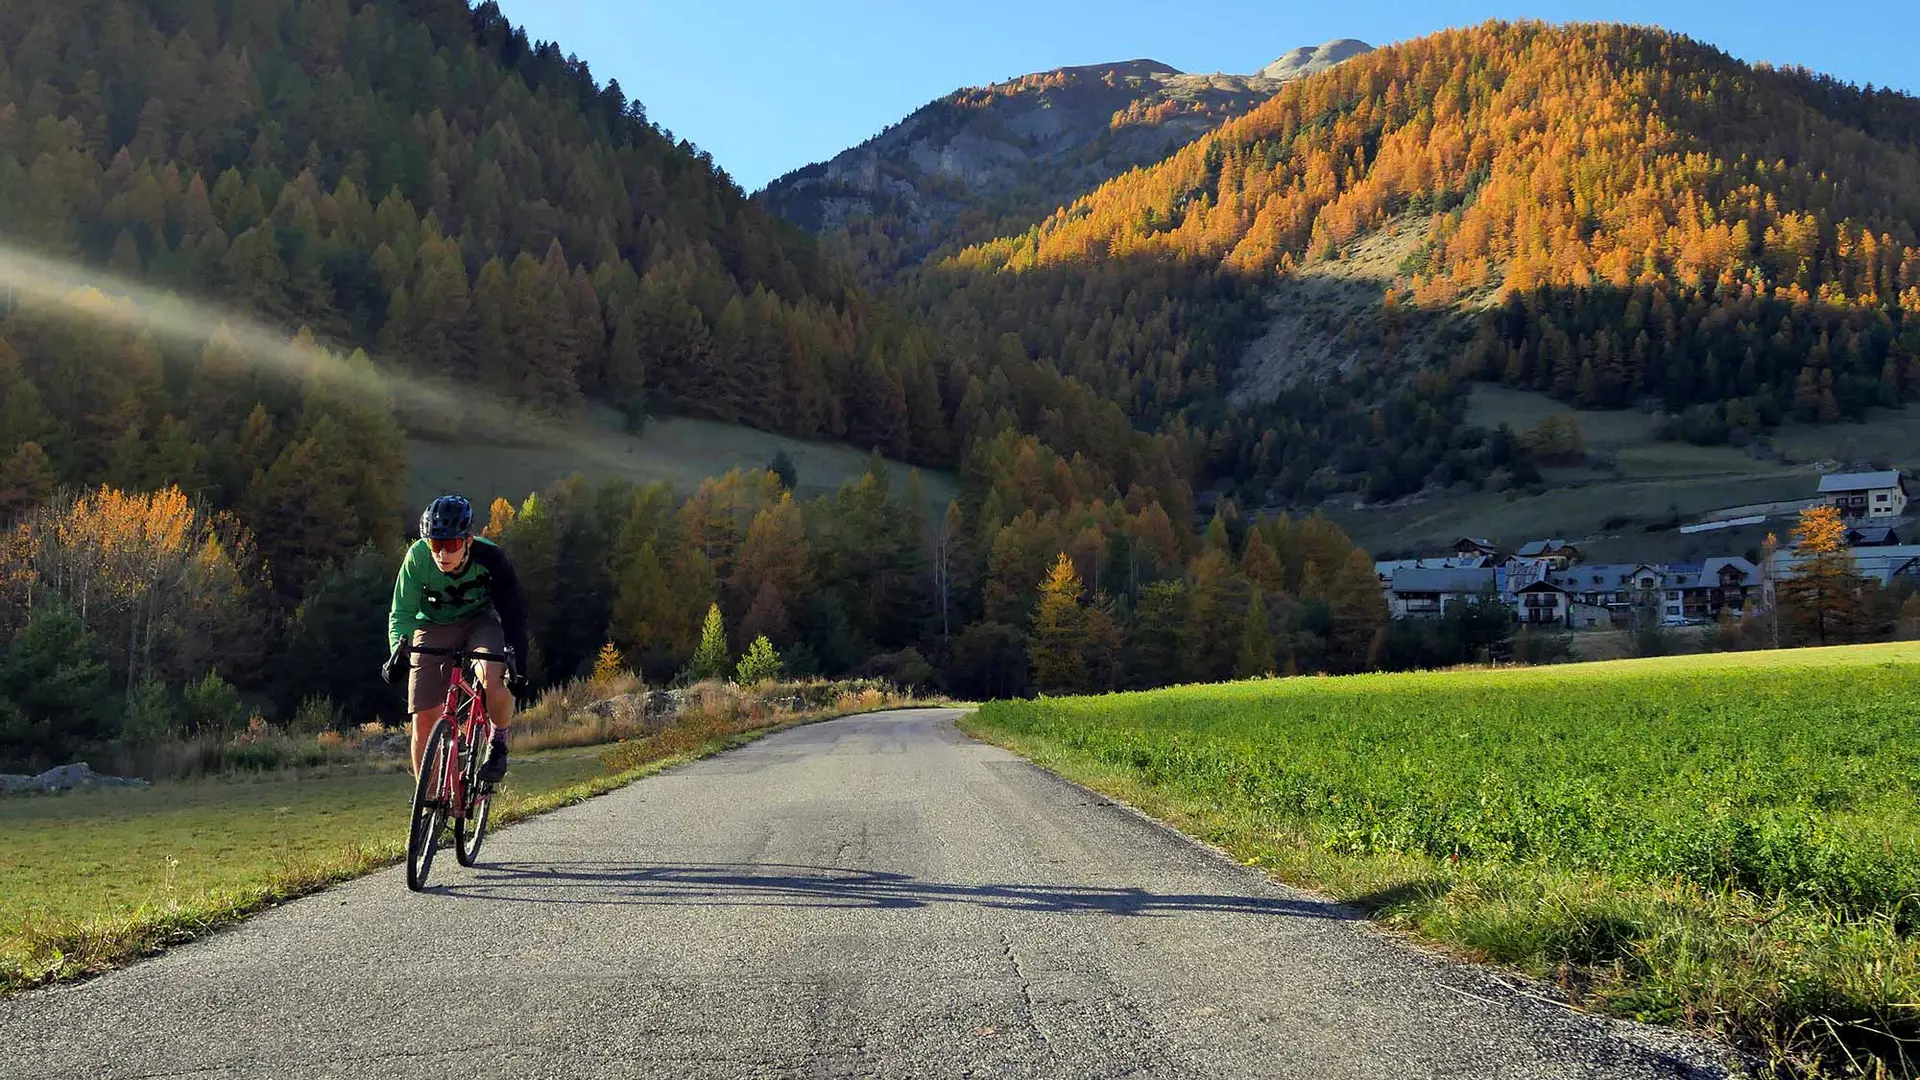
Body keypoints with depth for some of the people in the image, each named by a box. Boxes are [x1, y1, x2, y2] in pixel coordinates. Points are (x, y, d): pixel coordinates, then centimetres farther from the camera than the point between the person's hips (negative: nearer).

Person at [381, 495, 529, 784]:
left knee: (493, 679, -33)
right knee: (424, 719, -6)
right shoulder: (418, 556, -25)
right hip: (434, 627, 2)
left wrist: (516, 663, -35)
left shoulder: (490, 558, -28)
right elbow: (402, 612, -17)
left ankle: (498, 742, -3)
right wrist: (397, 650, -35)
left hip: (480, 621, -1)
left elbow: (513, 613, -24)